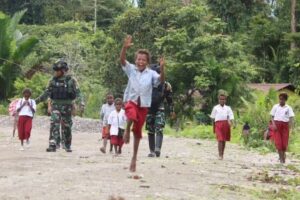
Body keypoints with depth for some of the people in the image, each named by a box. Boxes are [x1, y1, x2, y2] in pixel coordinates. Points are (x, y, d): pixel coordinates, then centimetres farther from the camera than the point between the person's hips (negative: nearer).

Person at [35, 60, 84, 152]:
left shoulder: (71, 80, -4)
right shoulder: (53, 80, 5)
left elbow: (78, 92, -8)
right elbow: (47, 93, 12)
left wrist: (81, 101, -23)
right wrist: (38, 100, 8)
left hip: (67, 106, -1)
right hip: (55, 106, 2)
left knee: (67, 127, 8)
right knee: (54, 125, -13)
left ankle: (68, 146, 24)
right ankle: (52, 146, -18)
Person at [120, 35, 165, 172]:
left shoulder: (151, 73, -4)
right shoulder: (131, 69, -2)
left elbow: (161, 80, -19)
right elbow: (122, 60, -17)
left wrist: (162, 69, -38)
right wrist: (125, 47, -34)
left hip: (144, 104, 2)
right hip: (131, 100, -1)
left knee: (138, 132, 9)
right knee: (132, 115, -39)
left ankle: (134, 158, 22)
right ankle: (127, 130, -7)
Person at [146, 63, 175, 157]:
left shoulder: (166, 85, 1)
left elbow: (169, 98, 8)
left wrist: (172, 110, 8)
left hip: (160, 110, -2)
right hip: (149, 110, 2)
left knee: (159, 130, -16)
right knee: (150, 132, 6)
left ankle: (157, 149, -24)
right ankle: (152, 151, 12)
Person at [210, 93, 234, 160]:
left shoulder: (228, 108, 12)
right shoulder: (215, 108, 11)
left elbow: (231, 117, 4)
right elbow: (213, 118, 14)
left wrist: (231, 122, -17)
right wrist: (214, 127, 13)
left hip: (226, 124, 2)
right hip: (218, 124, -2)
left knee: (224, 140, 7)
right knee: (220, 140, -12)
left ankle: (222, 154, 19)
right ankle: (220, 155, -15)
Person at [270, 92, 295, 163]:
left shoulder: (288, 108, 4)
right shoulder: (275, 107, 7)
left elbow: (291, 118, -1)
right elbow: (272, 116, 7)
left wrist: (290, 125, -16)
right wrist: (273, 124, -7)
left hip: (285, 125, 0)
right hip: (277, 125, 0)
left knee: (285, 142, 1)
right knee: (278, 142, -9)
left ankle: (283, 154, 29)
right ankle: (281, 157, -3)